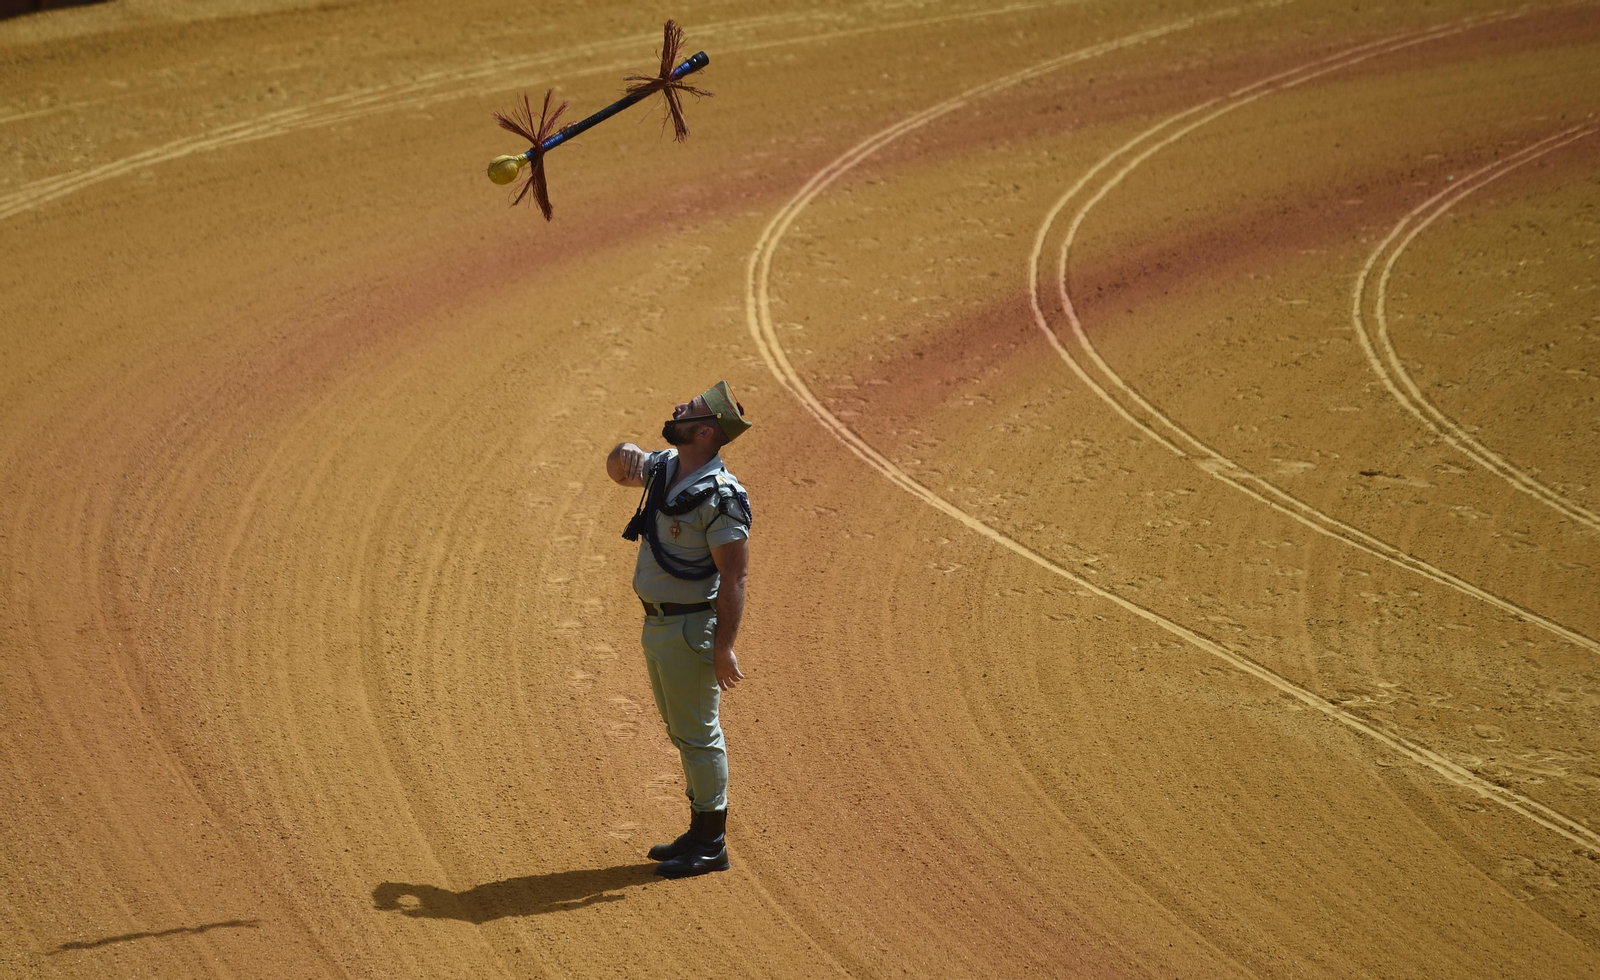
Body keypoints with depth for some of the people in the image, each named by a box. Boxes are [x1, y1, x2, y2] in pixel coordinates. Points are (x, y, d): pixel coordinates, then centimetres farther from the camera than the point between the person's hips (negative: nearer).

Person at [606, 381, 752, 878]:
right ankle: (700, 832, 28)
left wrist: (724, 648, -24)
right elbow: (620, 471, 24)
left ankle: (713, 845, 7)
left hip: (692, 629, -9)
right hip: (657, 626, 9)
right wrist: (624, 453, -1)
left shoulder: (720, 496, -21)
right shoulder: (664, 467, 5)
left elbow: (734, 577, -22)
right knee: (684, 734, 17)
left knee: (699, 734, -2)